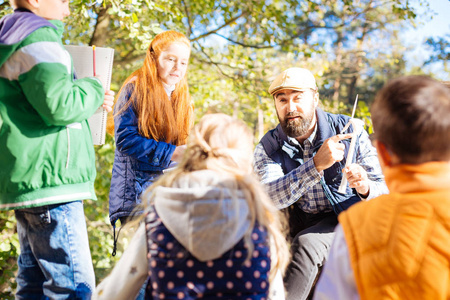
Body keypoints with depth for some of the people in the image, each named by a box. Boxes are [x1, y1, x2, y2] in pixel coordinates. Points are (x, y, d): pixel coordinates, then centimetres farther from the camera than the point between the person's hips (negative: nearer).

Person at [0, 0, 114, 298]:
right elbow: (60, 105, -21)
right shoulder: (38, 39, -8)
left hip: (28, 182, 11)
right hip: (49, 180, -11)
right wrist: (94, 89, -2)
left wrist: (91, 101, 21)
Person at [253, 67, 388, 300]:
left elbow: (383, 190, -7)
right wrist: (317, 164, -38)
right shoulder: (268, 147, -6)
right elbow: (268, 197, -26)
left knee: (306, 243, -29)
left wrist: (365, 188, -33)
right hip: (299, 227, 3)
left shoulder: (349, 130, -9)